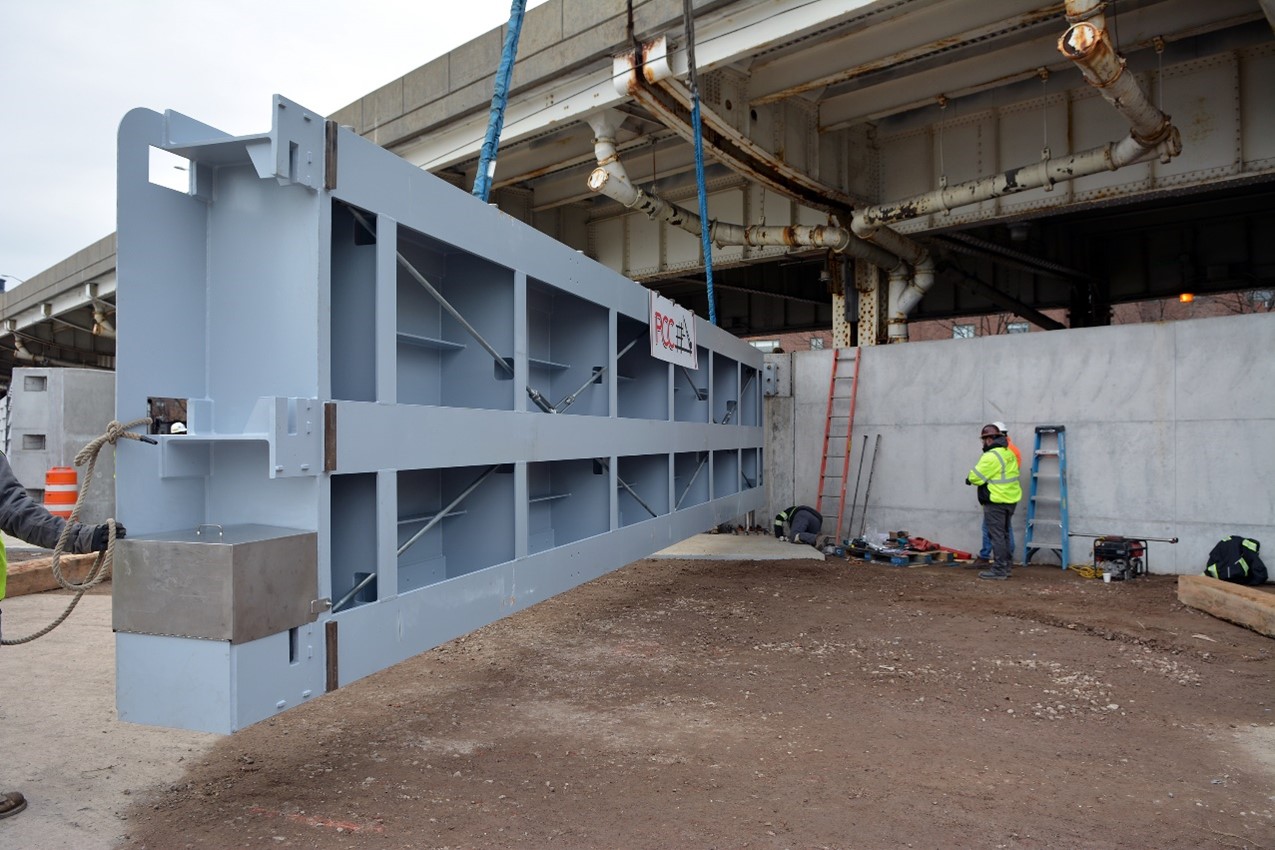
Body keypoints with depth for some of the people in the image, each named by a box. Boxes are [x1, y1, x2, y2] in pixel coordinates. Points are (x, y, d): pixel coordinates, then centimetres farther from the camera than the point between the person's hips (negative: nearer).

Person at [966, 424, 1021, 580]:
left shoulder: (991, 456, -19)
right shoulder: (1009, 453, 11)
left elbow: (976, 477, -18)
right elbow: (1008, 474, 15)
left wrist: (969, 477, 4)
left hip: (996, 502, -9)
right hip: (1011, 499, 9)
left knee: (997, 535, -5)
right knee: (1004, 534, 17)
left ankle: (999, 570, -3)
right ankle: (1005, 567, 25)